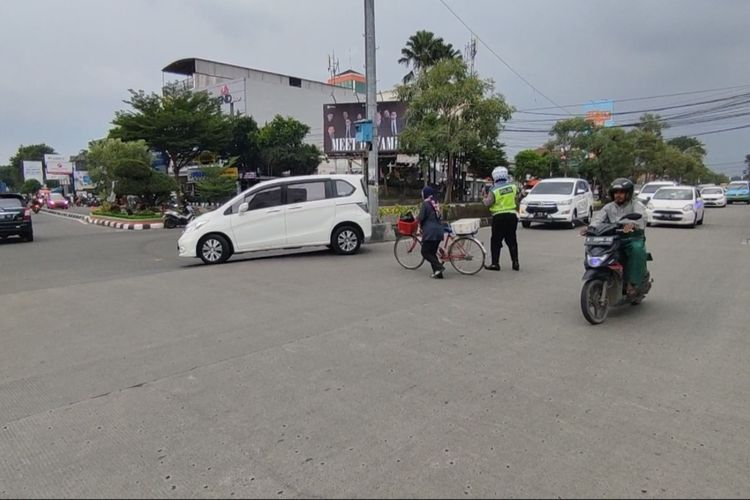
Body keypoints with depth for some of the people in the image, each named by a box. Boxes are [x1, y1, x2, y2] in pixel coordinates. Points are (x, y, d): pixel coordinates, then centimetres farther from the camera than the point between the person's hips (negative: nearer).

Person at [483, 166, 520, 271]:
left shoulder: (494, 190, -10)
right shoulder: (513, 186, 3)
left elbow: (487, 203, -10)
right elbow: (517, 199, 11)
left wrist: (485, 196, 7)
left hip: (499, 216, -4)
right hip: (512, 215, 4)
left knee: (496, 241, 3)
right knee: (511, 240, 13)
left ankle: (495, 263, 0)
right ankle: (515, 262, 12)